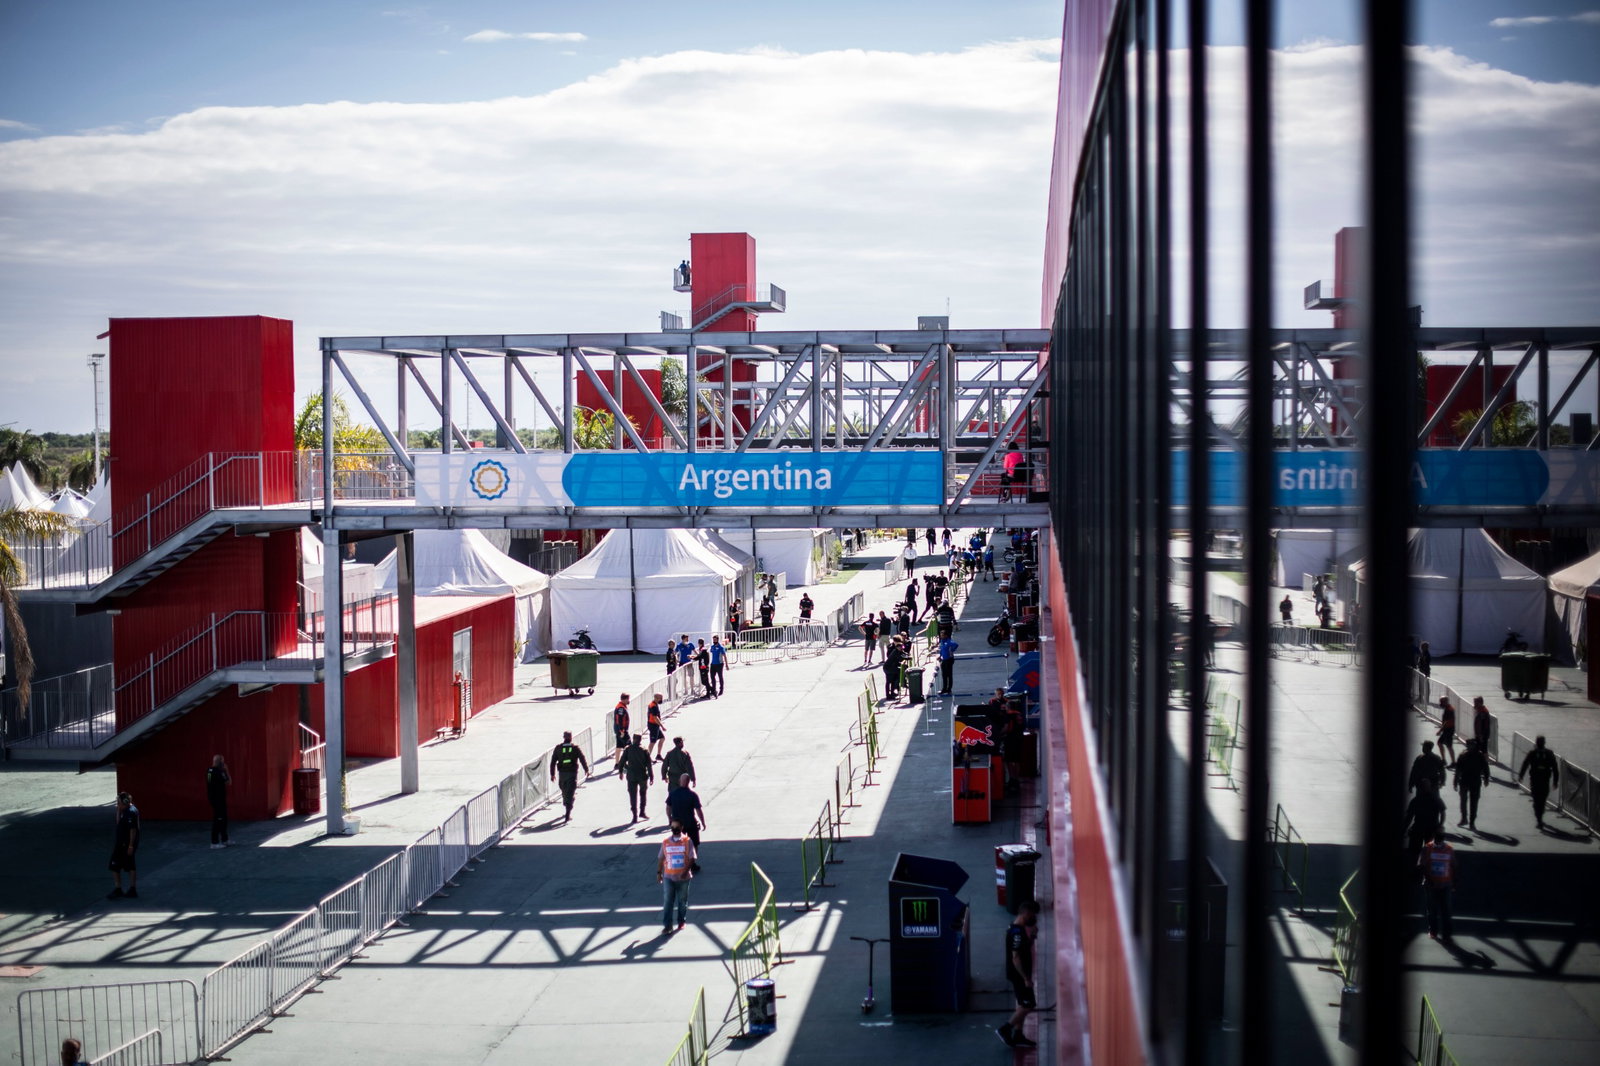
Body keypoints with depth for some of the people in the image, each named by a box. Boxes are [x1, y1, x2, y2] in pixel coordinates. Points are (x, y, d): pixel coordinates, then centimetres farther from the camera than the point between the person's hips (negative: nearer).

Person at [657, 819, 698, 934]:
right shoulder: (665, 842, 3)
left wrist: (686, 871, -21)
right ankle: (667, 925, -5)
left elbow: (691, 859, -8)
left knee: (682, 901, 11)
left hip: (683, 877, -1)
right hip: (668, 877, 1)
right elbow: (661, 858, 9)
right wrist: (659, 872, 3)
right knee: (667, 901, -5)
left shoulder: (687, 841, -5)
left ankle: (681, 922, 28)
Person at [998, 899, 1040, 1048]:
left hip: (1020, 974, 10)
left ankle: (1018, 1036, 22)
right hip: (1019, 975, -10)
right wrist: (1026, 978, -22)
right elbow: (1015, 958, -25)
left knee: (1023, 1005, 15)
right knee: (1028, 1005, -3)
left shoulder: (1017, 928, 7)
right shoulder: (1017, 932, -24)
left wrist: (1032, 934, 8)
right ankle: (1005, 1030, 5)